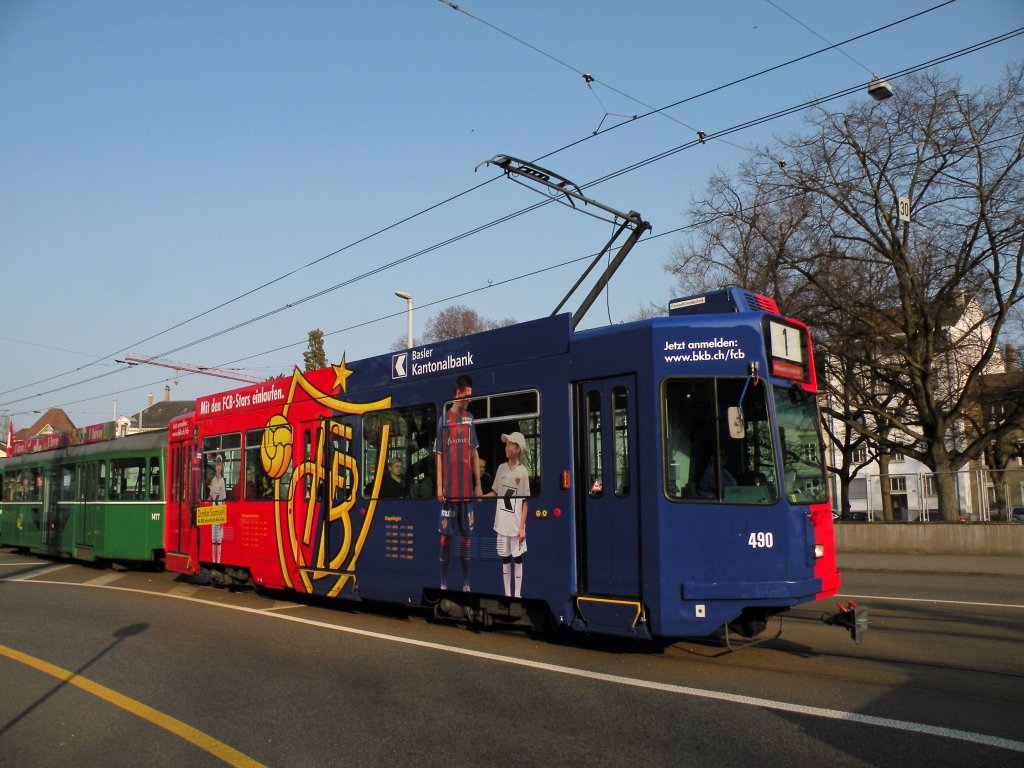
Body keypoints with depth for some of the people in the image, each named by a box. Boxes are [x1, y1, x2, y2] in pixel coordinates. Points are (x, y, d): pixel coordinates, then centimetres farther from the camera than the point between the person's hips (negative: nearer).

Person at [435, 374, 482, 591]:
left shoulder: (470, 419, 10)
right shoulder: (444, 420, 0)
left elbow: (474, 453, 13)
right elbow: (439, 455, -1)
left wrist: (478, 484, 9)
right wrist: (439, 487, -7)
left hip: (466, 487, 3)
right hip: (449, 488, -3)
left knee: (466, 533, 7)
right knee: (445, 533, 1)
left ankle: (466, 582, 14)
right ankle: (443, 582, 10)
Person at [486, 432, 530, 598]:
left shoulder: (523, 472, -6)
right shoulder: (501, 468, 4)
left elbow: (525, 502, -5)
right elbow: (495, 492, 11)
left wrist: (522, 527, -9)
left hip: (517, 524, -3)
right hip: (502, 523, 3)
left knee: (517, 558, 5)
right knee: (505, 558, 11)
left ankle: (517, 594, 14)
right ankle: (507, 593, 21)